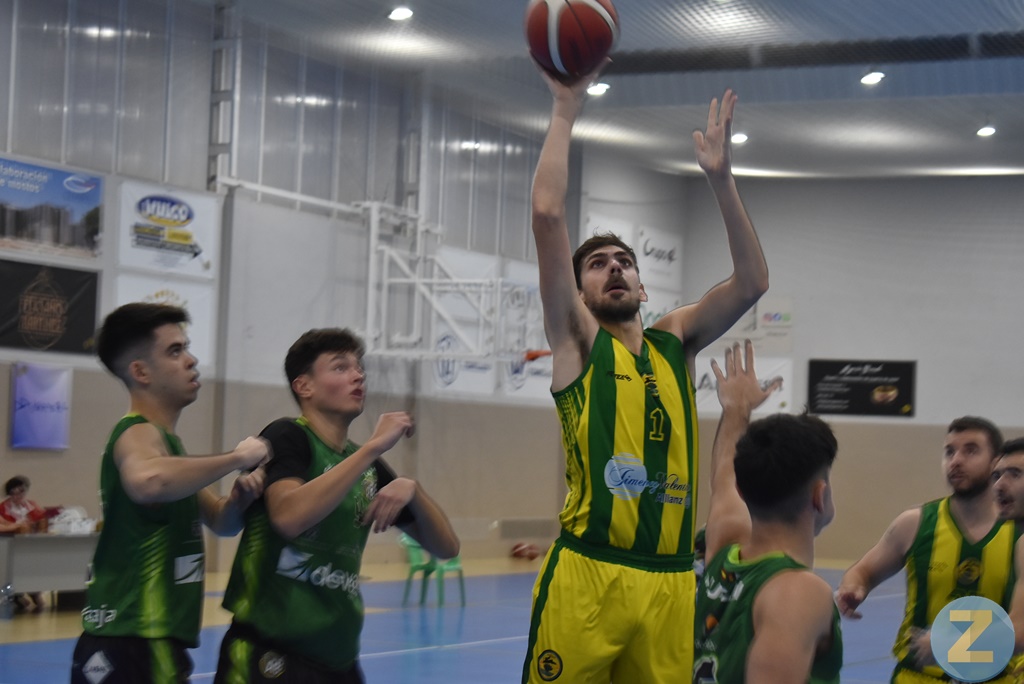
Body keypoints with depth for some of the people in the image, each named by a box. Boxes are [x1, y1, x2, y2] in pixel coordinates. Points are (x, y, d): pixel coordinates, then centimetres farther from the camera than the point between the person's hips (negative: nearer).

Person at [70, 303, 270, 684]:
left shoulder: (163, 439, 17)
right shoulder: (139, 435, -14)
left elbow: (219, 521, 25)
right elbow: (146, 481, -40)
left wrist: (240, 497, 1)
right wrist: (238, 458, -26)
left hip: (148, 645, 10)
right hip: (132, 650, -10)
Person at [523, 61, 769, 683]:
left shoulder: (675, 342, 18)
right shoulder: (578, 339, 7)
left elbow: (752, 282, 8)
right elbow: (549, 215, -3)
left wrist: (721, 177, 4)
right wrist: (565, 114, 1)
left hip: (672, 578, 4)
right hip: (588, 571, -4)